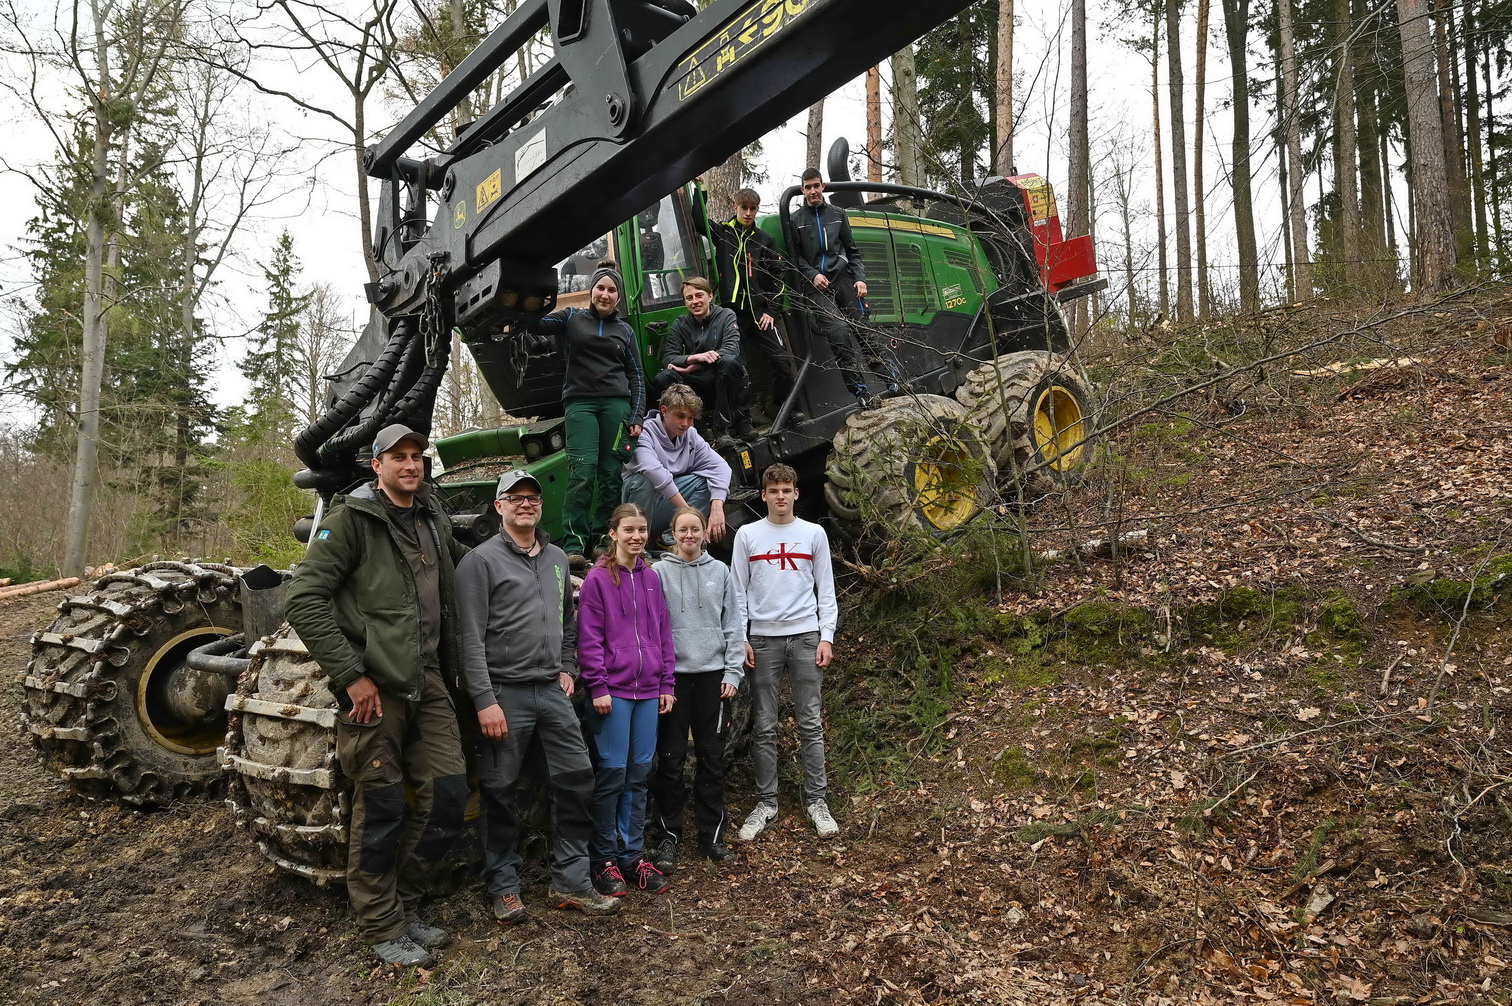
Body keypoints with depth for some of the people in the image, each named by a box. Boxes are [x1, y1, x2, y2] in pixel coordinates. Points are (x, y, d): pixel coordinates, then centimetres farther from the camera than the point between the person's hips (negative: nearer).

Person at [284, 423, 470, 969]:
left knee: (448, 795, 5)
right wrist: (350, 675, -16)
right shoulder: (351, 518, -7)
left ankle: (403, 902, 26)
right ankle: (381, 927, 21)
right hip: (375, 686, -6)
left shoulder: (434, 521, 13)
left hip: (426, 680, 6)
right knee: (381, 807, 3)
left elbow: (462, 562, 35)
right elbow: (303, 600, -14)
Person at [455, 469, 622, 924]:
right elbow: (472, 637, -12)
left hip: (553, 690, 6)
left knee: (576, 779, 4)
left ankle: (570, 881, 16)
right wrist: (485, 700, -17)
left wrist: (567, 668, 13)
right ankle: (503, 886, 18)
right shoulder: (481, 560, -6)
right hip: (505, 693, -6)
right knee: (500, 791, 3)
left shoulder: (557, 559, 14)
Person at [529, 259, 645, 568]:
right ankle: (573, 545, -16)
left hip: (616, 404, 2)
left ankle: (603, 540, 4)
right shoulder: (572, 319, 13)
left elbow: (636, 376, 16)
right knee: (582, 471, -15)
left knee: (612, 473, -3)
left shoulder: (624, 330, 17)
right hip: (580, 402, -2)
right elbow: (538, 324, 0)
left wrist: (637, 417, 7)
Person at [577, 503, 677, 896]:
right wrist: (598, 686, -13)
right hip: (613, 690, -5)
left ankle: (633, 854, 20)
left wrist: (666, 683, 10)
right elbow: (589, 639, -8)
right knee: (612, 772, -1)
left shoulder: (651, 577, 11)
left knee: (640, 773, 10)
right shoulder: (597, 579, -5)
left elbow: (663, 633, 14)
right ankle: (604, 860, 11)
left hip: (648, 689, 5)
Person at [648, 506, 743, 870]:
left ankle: (711, 833, 20)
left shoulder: (720, 571, 7)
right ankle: (668, 836, 15)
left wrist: (733, 672, 1)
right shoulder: (660, 572, -1)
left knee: (712, 757, 9)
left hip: (712, 674, 2)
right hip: (674, 674, -2)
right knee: (671, 758, 3)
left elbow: (733, 625, 7)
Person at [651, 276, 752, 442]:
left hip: (726, 380, -3)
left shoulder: (726, 316, 0)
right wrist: (694, 357, -29)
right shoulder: (680, 325, 6)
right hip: (699, 384, 3)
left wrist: (692, 367, -22)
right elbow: (667, 358, -6)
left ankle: (721, 427, -24)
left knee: (729, 361, -37)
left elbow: (732, 349, -17)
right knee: (661, 379, -23)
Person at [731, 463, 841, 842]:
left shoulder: (813, 534, 7)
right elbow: (738, 590, 6)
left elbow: (826, 589, 8)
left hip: (805, 635, 0)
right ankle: (766, 803, 12)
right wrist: (740, 638, -2)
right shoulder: (747, 535, 6)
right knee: (764, 727, 4)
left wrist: (827, 636, 0)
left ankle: (816, 800, 11)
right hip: (763, 638, 0)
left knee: (811, 723, 2)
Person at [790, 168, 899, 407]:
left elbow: (852, 250, 16)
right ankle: (859, 389, -14)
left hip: (843, 278, 3)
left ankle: (890, 379, 8)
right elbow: (795, 256, 6)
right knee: (838, 330, -19)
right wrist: (812, 274, -10)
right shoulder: (795, 219, 6)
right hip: (817, 286, -2)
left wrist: (860, 278, 3)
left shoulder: (837, 214, 13)